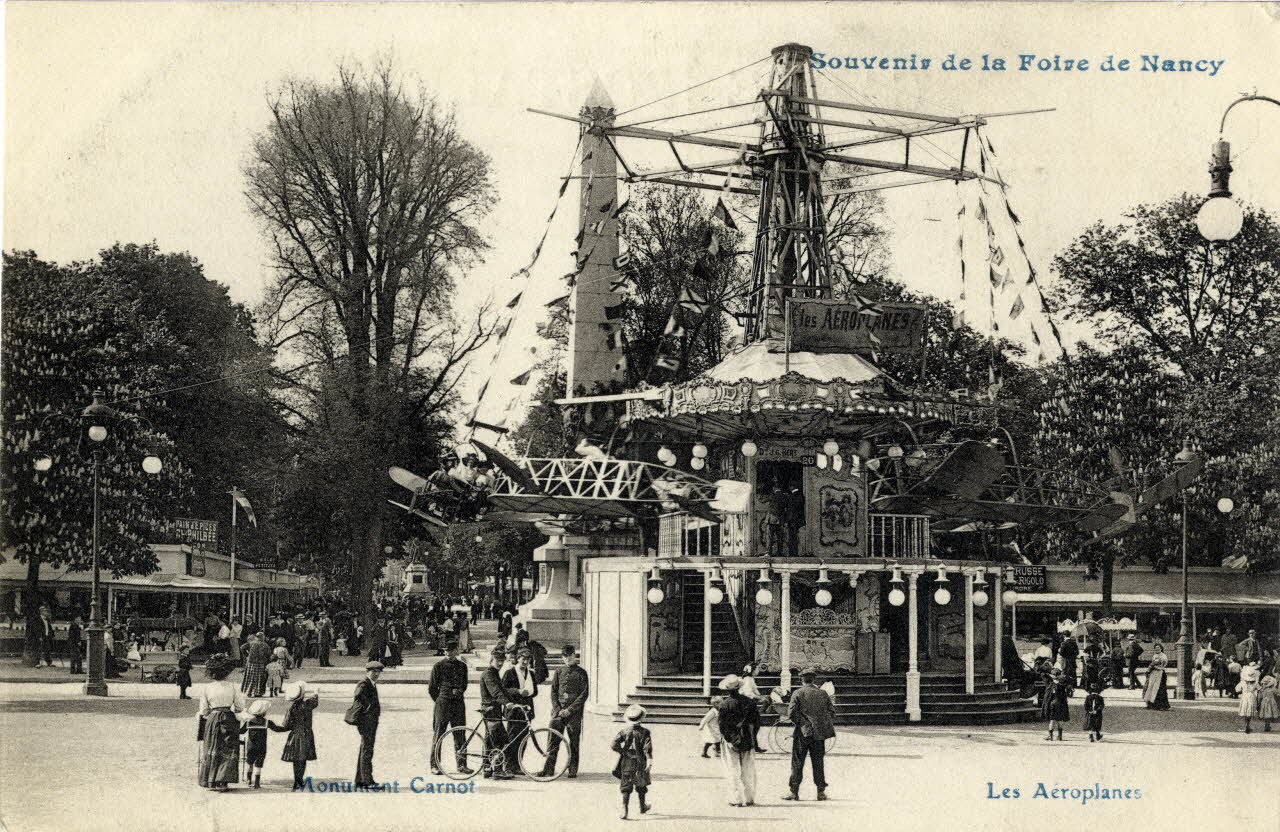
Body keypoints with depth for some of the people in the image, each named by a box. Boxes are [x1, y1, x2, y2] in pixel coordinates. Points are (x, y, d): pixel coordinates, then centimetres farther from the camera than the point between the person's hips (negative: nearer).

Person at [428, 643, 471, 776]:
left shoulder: (462, 666, 10)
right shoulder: (439, 666, -1)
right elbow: (431, 688, 3)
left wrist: (460, 691, 5)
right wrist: (439, 701, 4)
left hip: (458, 704, 3)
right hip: (442, 705, -3)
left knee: (460, 735, 4)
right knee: (438, 735, -1)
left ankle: (461, 764, 9)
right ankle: (435, 766, 4)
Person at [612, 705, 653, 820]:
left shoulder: (624, 731, -3)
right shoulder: (645, 732, -7)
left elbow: (614, 744, -11)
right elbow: (647, 748, -15)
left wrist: (622, 751, 3)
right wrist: (649, 761, -18)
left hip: (626, 763, 0)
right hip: (640, 763, 0)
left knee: (626, 787, 2)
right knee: (641, 786, 17)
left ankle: (624, 808, -12)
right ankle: (643, 807, 33)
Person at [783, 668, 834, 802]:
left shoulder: (798, 694, -7)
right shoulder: (823, 694, 3)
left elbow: (791, 714, -10)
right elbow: (832, 711, 5)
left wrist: (798, 723, 7)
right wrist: (828, 725, 15)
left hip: (802, 732, -3)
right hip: (819, 733, 3)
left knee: (797, 763, 3)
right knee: (818, 762, 9)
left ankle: (794, 792, 4)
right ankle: (821, 791, 10)